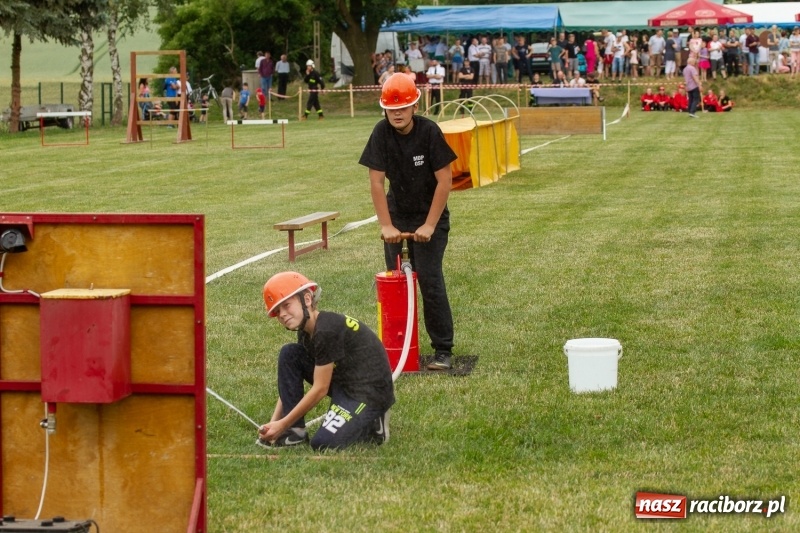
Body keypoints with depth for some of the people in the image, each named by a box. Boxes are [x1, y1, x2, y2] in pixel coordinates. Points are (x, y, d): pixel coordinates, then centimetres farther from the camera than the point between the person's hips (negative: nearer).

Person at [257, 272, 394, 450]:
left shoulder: (327, 330, -24)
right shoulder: (306, 332, 4)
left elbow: (320, 389, -20)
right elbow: (290, 382, 8)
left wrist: (282, 424, -15)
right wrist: (274, 422, -2)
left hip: (370, 391, -9)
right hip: (343, 383, 9)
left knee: (323, 443, -23)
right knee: (289, 355, 0)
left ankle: (372, 426, 3)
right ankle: (295, 431, 1)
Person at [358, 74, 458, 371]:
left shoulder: (429, 132, -19)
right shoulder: (382, 133, -11)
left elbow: (444, 180, -16)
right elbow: (376, 182, -9)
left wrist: (429, 226, -17)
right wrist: (386, 225, -13)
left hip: (430, 215, -3)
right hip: (397, 214, 3)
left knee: (429, 279, -11)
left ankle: (443, 350, -5)